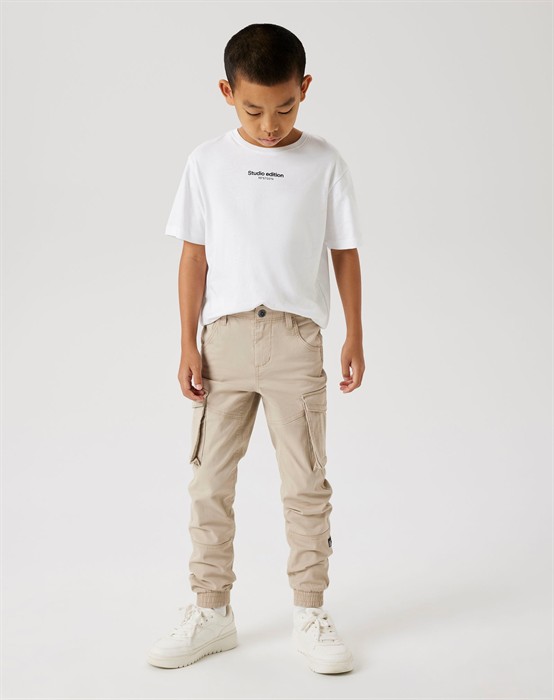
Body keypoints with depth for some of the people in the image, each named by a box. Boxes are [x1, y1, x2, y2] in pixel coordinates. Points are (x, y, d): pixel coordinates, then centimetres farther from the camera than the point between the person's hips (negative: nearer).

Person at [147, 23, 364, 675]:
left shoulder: (325, 163, 1)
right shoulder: (208, 161, 3)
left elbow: (344, 252, 7)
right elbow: (194, 256, 4)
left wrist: (355, 337, 6)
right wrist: (188, 345, 1)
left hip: (296, 336, -1)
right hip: (224, 335, 1)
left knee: (306, 482, 3)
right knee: (210, 480, 6)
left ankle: (309, 614, 17)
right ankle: (211, 613, 19)